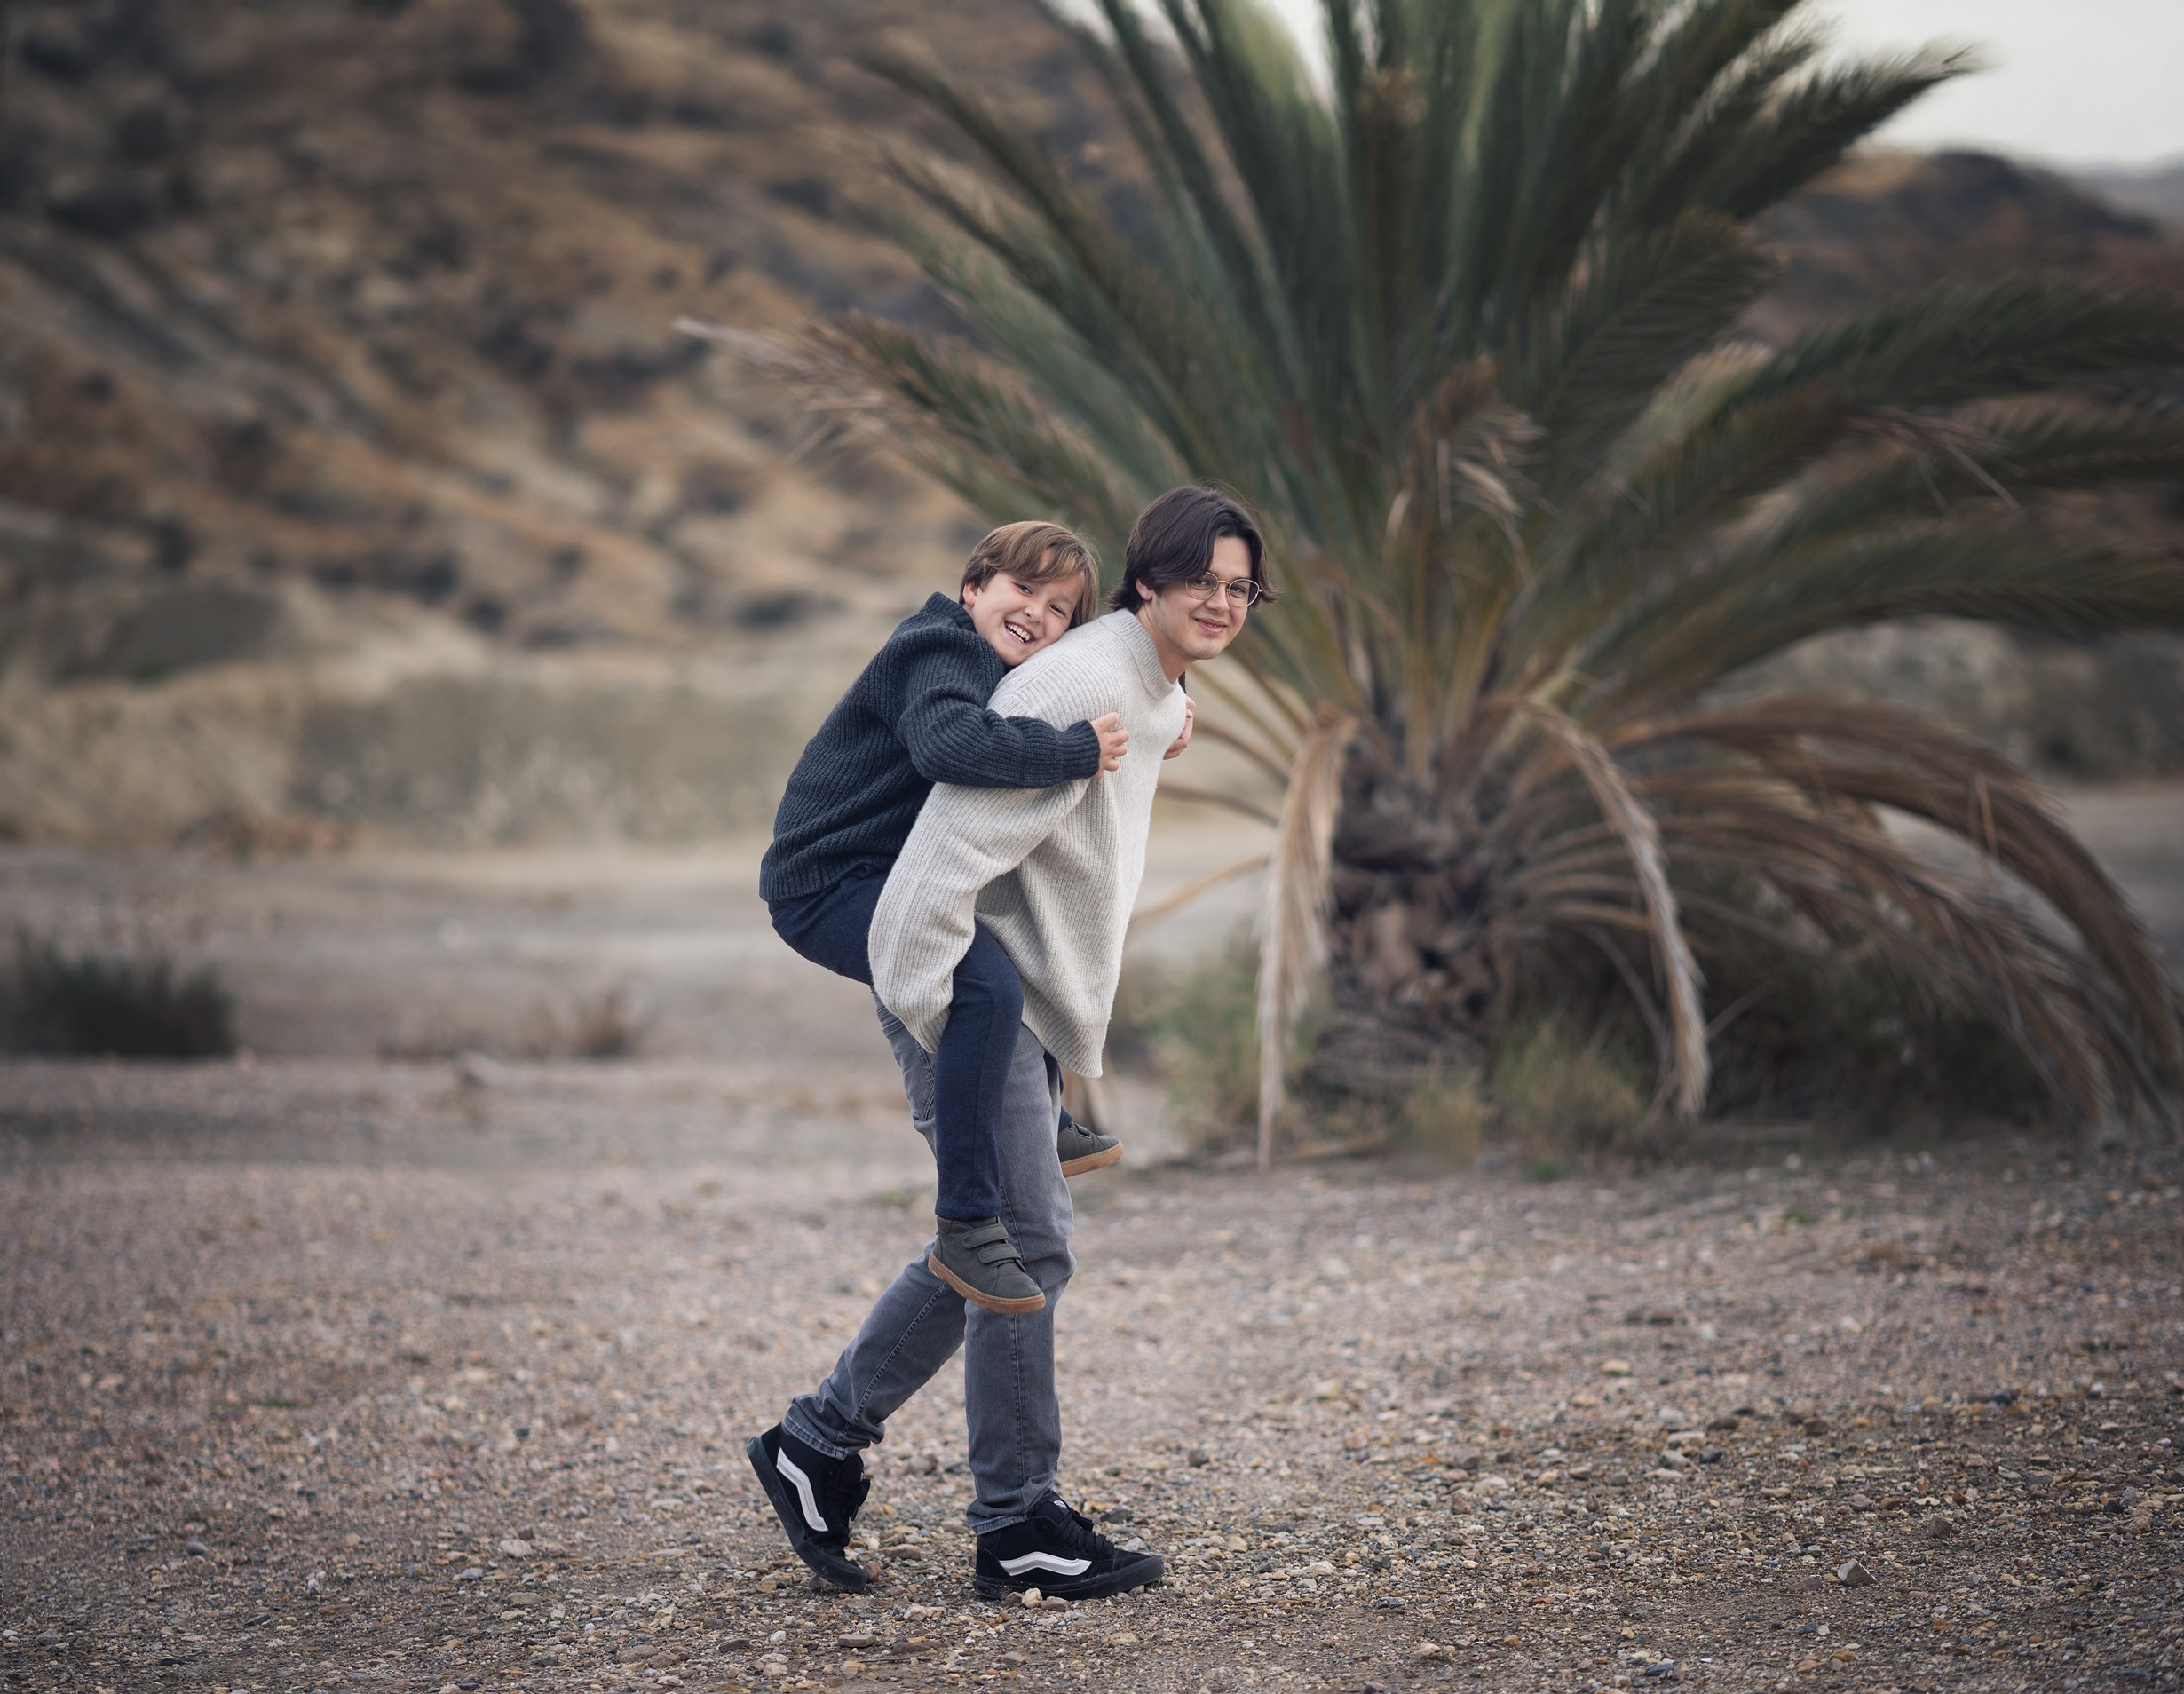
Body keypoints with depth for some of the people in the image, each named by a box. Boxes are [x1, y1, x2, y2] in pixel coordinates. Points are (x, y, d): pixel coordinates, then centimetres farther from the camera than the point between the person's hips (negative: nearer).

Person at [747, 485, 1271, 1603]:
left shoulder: (1157, 694, 11)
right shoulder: (1082, 689, -21)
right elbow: (959, 845, -26)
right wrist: (939, 1014, -24)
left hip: (1024, 997, 10)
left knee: (990, 1244, 14)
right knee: (1025, 1245, -9)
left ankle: (819, 1445, 23)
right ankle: (1018, 1528, -2)